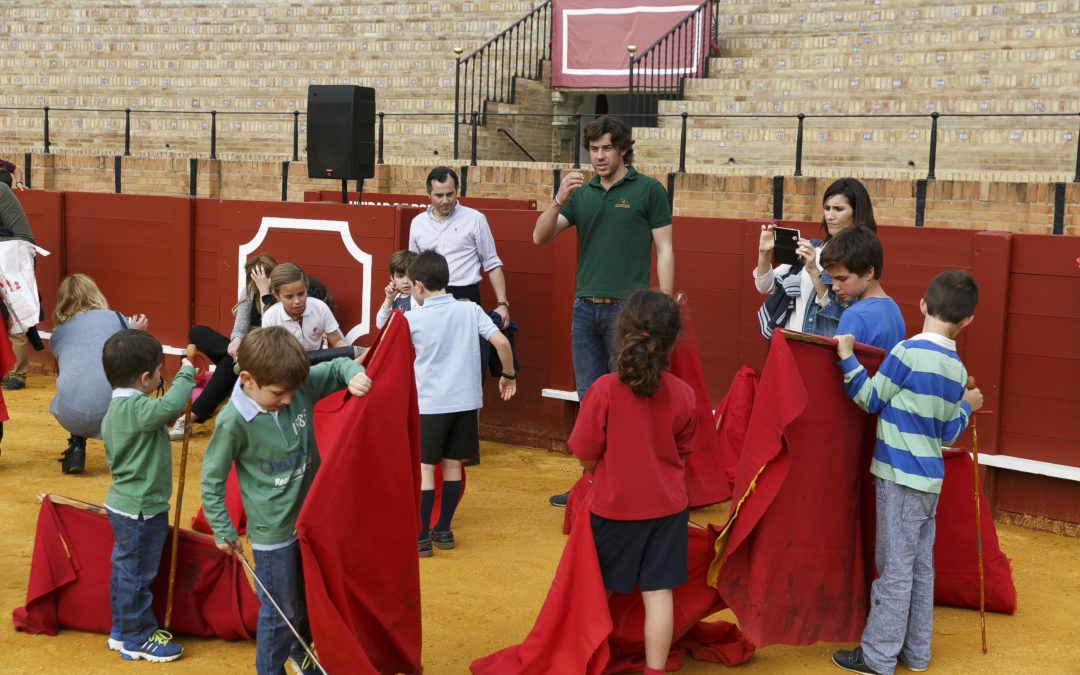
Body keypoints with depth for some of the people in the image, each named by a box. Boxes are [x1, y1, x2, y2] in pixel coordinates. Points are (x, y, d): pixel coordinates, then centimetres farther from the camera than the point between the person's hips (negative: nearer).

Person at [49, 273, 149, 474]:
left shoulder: (57, 334, 23)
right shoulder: (114, 318, 16)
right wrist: (134, 333, 41)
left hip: (72, 416, 2)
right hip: (115, 410, -2)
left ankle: (76, 450, 22)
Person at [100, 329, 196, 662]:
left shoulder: (116, 409, 7)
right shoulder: (136, 407, -26)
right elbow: (172, 404, -42)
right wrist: (186, 373, -28)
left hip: (123, 503, 10)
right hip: (141, 509, -10)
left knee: (125, 569, 20)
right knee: (137, 575, 3)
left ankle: (122, 629, 33)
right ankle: (138, 640, 16)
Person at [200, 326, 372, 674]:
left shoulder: (300, 386, -11)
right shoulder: (233, 422, -23)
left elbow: (337, 367, 5)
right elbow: (211, 480, -11)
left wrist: (354, 373, -18)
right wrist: (223, 530, -6)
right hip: (273, 531, -5)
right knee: (281, 612, 7)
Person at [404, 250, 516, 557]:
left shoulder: (412, 319, -5)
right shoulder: (470, 310, 1)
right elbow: (501, 342, -7)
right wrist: (509, 375, 7)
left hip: (429, 403, -4)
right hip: (465, 400, 4)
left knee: (424, 468, 1)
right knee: (452, 465, 12)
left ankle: (421, 537, 2)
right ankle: (443, 530, 21)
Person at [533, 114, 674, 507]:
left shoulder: (648, 191, 0)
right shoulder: (582, 194, 11)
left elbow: (665, 251, -2)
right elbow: (540, 237, 6)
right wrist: (559, 200, -12)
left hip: (627, 309, -5)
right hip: (585, 308, 5)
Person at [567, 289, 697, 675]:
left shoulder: (605, 389, -19)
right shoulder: (681, 393, -9)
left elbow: (586, 455, -12)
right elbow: (683, 451, 5)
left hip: (614, 507, -1)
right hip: (667, 506, 2)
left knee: (600, 591, 17)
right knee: (658, 592, 5)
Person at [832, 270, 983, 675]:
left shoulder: (908, 352, -15)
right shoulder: (957, 369, 4)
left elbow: (871, 401, -7)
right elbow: (948, 433, 9)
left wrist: (847, 359, -3)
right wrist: (967, 407, 27)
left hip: (900, 475, -6)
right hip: (929, 478, 6)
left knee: (895, 569, -1)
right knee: (921, 566, 14)